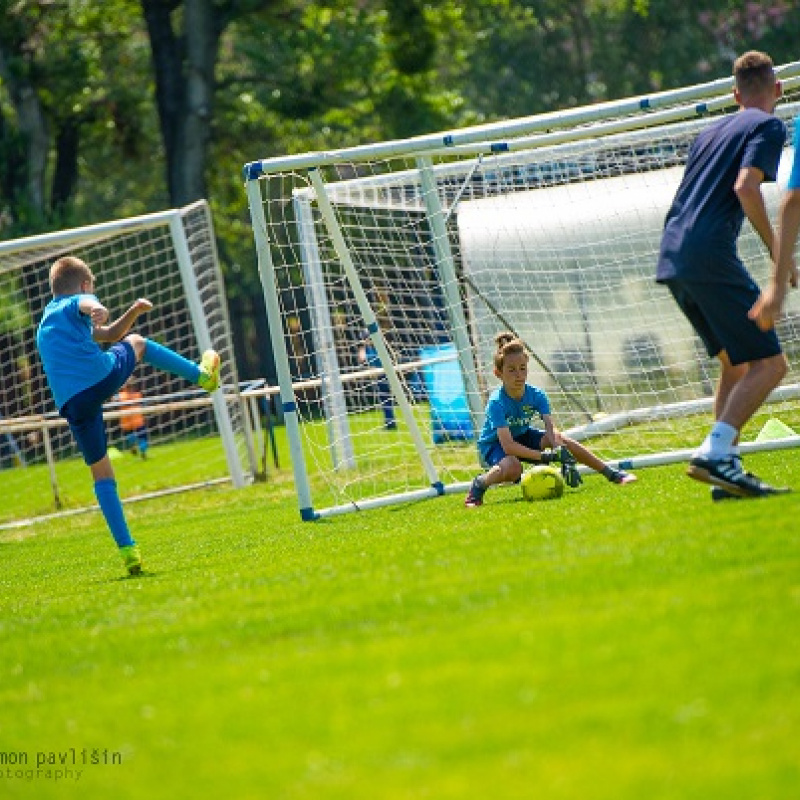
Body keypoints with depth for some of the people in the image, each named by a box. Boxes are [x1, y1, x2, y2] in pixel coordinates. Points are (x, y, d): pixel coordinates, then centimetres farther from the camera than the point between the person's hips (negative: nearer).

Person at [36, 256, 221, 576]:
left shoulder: (46, 322, 35)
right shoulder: (76, 303, 11)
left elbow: (110, 334, 43)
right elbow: (88, 304, -19)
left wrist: (134, 311, 32)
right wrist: (99, 309, -41)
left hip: (72, 403, 6)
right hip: (103, 376, -6)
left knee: (101, 474, 13)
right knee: (136, 343, 28)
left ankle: (127, 549, 4)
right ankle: (202, 375, 41)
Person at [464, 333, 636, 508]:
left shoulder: (536, 395, -17)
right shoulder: (497, 402, -32)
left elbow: (550, 430, -26)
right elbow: (507, 446, -38)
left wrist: (564, 456, -45)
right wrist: (544, 456, -46)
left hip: (522, 436, 5)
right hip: (493, 446, -5)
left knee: (560, 440, -15)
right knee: (512, 468, -38)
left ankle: (613, 474, -5)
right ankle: (478, 486, -12)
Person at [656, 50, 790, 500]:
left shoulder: (713, 130, 25)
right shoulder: (768, 126, 2)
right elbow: (745, 186, -14)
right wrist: (777, 249, -9)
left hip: (672, 259, 8)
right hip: (711, 257, -8)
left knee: (736, 362, 18)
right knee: (770, 363, -7)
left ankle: (726, 468, 10)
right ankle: (714, 454, -22)